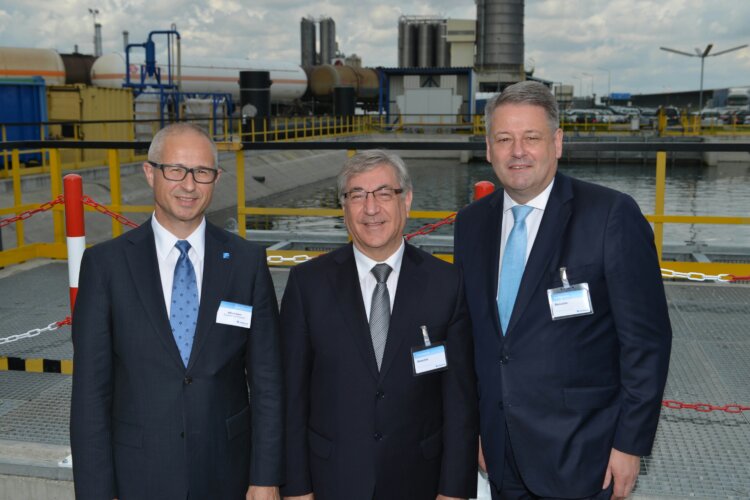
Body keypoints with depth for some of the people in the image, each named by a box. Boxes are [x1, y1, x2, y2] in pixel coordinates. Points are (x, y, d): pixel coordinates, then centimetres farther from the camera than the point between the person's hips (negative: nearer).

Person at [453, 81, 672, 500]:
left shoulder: (612, 215, -13)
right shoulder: (471, 223, 4)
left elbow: (647, 338, -11)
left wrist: (631, 443, -11)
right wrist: (472, 426, 10)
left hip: (580, 456, -4)